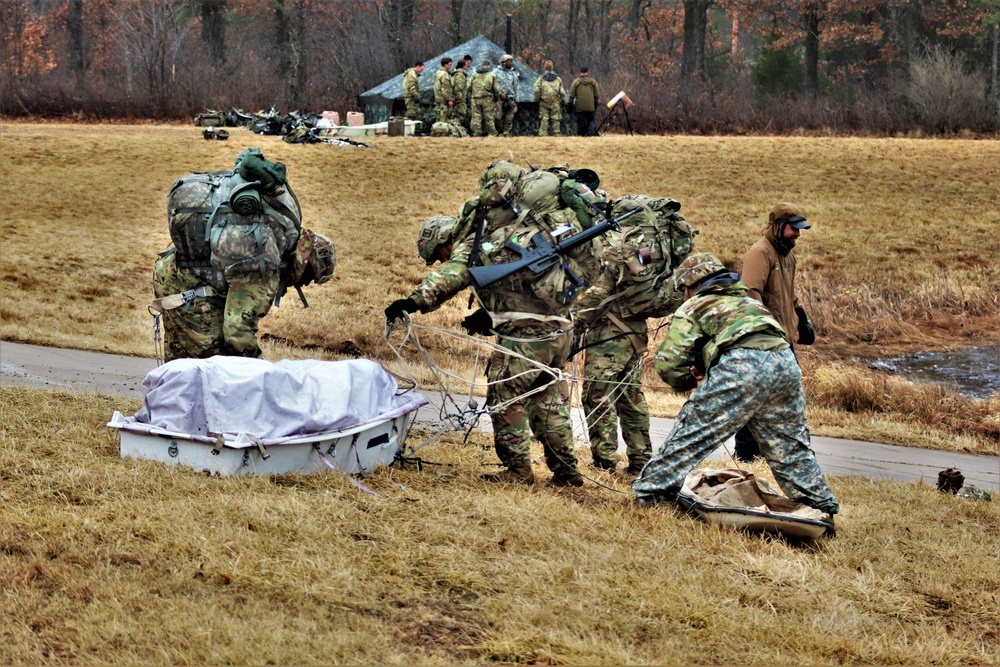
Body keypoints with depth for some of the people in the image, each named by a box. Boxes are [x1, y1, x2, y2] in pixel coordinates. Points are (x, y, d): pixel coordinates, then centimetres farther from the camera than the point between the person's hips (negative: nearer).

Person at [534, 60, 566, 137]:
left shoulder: (541, 78, 1)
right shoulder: (557, 78, 6)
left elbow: (536, 90, -8)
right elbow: (562, 91, 5)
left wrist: (537, 99, 4)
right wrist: (563, 100, 13)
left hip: (544, 102, -1)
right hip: (555, 103, 1)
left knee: (543, 119, 0)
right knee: (555, 119, 5)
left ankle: (542, 134, -3)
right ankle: (556, 134, 4)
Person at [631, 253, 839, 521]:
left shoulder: (693, 306, 19)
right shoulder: (750, 301, 38)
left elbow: (669, 363, 7)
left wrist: (691, 382, 27)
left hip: (742, 364, -6)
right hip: (786, 362, 6)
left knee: (692, 433, 1)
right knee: (790, 446, 20)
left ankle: (648, 492, 3)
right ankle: (822, 504, 26)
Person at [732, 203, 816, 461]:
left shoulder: (787, 254, 17)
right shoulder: (760, 253, -14)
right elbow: (751, 293, -25)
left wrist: (802, 322, 28)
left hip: (784, 339, 10)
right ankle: (745, 453, 0)